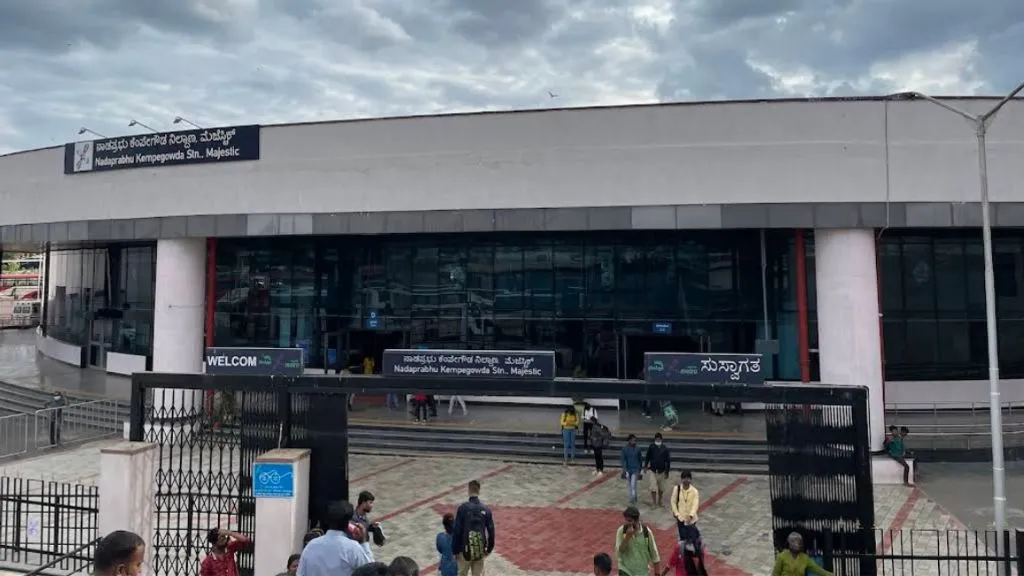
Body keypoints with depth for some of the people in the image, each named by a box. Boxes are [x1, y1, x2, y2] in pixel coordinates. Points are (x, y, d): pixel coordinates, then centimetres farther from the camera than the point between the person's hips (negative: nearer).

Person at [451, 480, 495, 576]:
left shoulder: (462, 508, -12)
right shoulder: (486, 509, -3)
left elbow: (456, 531, -11)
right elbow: (491, 531, 1)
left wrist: (455, 551, -2)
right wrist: (489, 549, 14)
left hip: (465, 549, -2)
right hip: (480, 551, 2)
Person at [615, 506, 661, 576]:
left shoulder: (646, 532, -14)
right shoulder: (621, 531, -14)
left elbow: (654, 555, -4)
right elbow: (618, 553, -20)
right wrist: (627, 536, -30)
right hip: (625, 570, -1)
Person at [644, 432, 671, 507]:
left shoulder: (665, 449, -6)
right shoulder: (651, 447, -5)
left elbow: (668, 460, -2)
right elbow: (647, 457, 7)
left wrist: (667, 472, -3)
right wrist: (645, 466, 1)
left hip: (661, 471, 1)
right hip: (652, 470, -1)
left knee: (661, 488, 11)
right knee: (653, 487, -8)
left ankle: (660, 502, 29)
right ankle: (653, 502, 3)